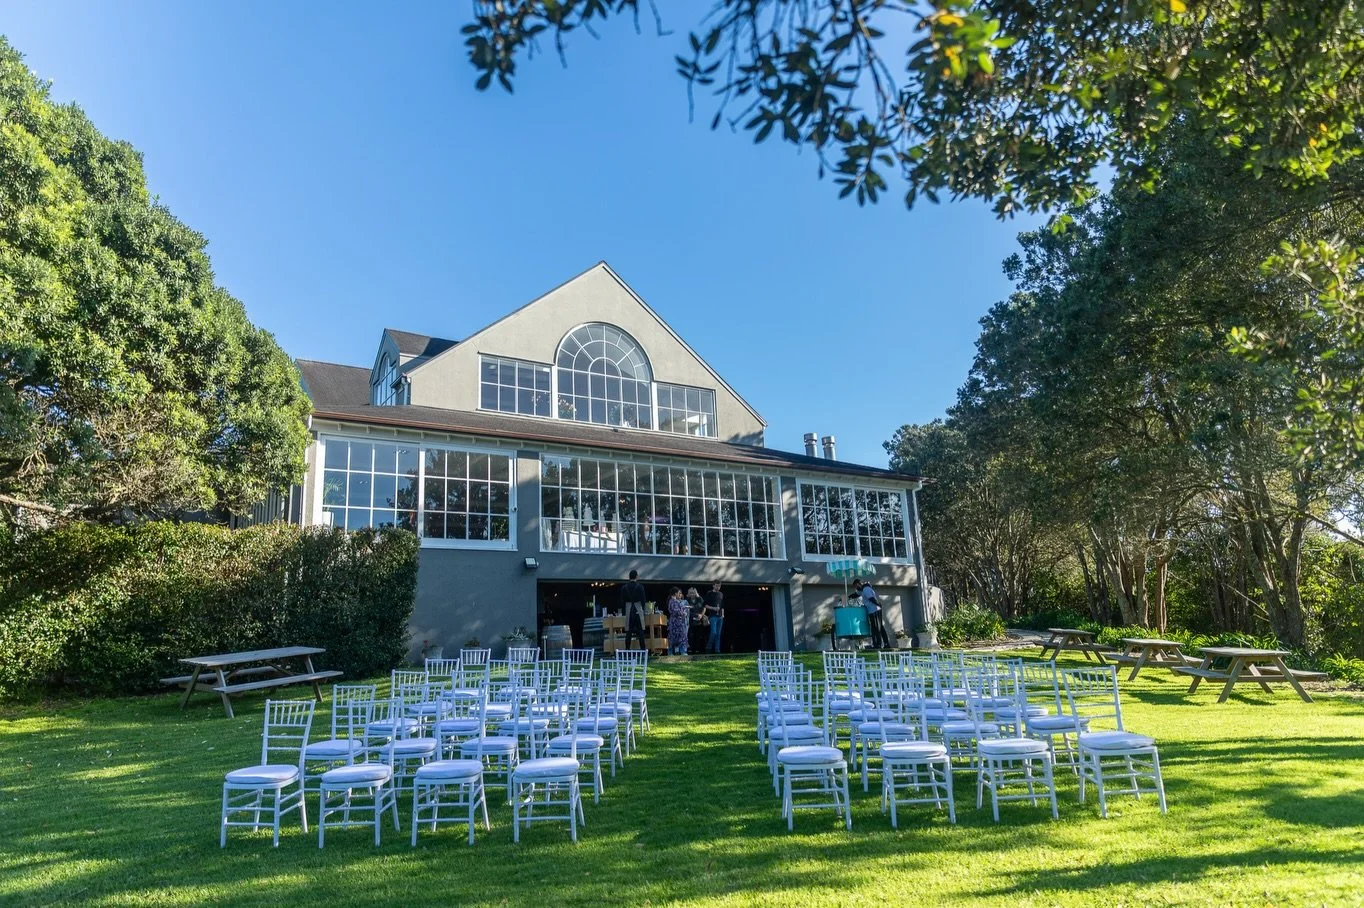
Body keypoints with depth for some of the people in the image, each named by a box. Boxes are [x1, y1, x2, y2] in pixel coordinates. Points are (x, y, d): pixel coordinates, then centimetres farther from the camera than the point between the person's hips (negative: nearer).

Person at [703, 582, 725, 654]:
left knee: (718, 634, 5)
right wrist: (713, 608, -15)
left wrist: (722, 614, 9)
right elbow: (705, 605, -2)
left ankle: (717, 650, 9)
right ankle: (708, 648, 3)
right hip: (713, 616, -5)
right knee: (714, 632, -13)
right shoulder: (709, 594, 0)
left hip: (720, 616, 5)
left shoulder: (721, 594, 15)